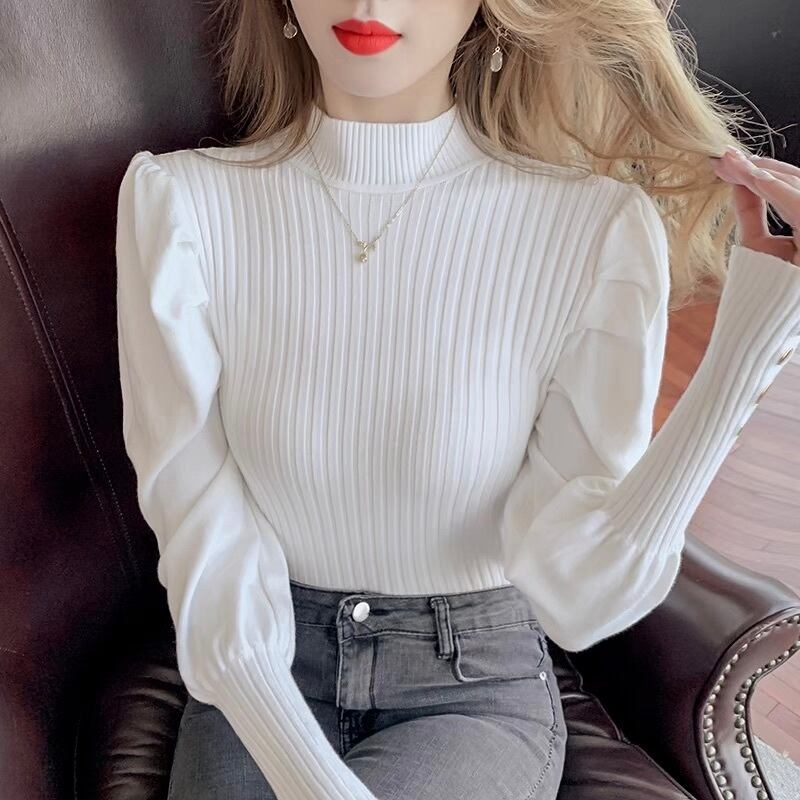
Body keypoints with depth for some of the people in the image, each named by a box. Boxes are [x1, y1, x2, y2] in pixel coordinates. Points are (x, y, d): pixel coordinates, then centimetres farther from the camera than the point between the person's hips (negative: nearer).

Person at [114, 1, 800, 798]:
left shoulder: (597, 228, -16)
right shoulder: (177, 201, -12)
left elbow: (580, 592, -17)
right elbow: (207, 551, -14)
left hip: (478, 683, 0)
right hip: (258, 683, 1)